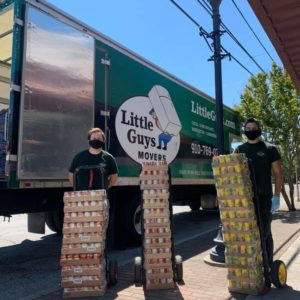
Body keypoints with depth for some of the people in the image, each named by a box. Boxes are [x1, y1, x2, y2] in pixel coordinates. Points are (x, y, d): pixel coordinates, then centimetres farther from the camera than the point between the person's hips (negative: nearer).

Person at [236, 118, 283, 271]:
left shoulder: (269, 149, 2)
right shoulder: (239, 150, 10)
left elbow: (278, 174, 1)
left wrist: (276, 197, -8)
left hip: (264, 197, -3)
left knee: (265, 232, 4)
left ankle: (268, 265, 15)